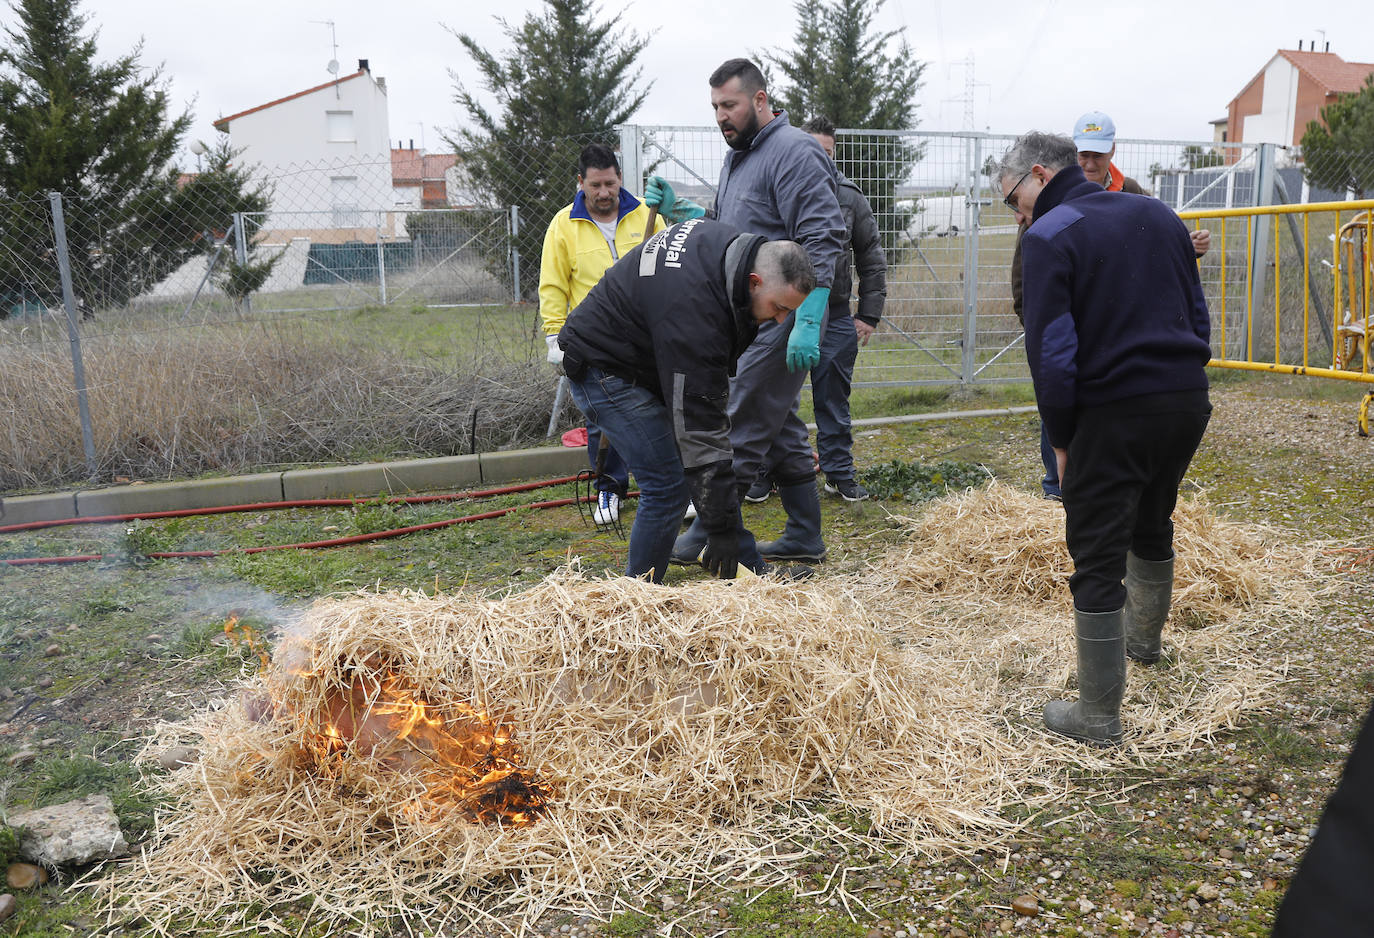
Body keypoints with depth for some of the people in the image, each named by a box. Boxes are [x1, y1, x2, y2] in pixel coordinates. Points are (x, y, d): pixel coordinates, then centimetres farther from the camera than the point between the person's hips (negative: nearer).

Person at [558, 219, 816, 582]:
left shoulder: (729, 242, -9)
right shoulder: (694, 310, -36)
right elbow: (698, 427, -34)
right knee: (669, 484, -15)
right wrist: (721, 528, -30)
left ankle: (750, 571, 16)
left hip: (651, 356, 10)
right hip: (604, 367, -10)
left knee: (717, 465, 7)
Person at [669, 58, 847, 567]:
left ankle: (708, 534, 3)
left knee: (741, 430, -6)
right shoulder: (737, 157, 19)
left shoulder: (794, 153, -13)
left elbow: (823, 241, -21)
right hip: (751, 317, 10)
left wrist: (808, 322, -28)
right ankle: (804, 538, 22)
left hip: (780, 318, -10)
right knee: (780, 428, 13)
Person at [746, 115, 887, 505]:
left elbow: (873, 260, 9)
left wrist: (869, 316, 5)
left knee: (834, 401, 10)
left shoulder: (850, 198, 3)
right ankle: (765, 473, 19)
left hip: (835, 319, 1)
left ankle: (839, 474, 22)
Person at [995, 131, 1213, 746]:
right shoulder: (1158, 214, 15)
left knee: (1098, 561, 0)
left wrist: (1060, 440, -4)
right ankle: (1144, 636, 52)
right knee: (1152, 525, 28)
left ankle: (1099, 718, 5)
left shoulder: (1049, 236, -7)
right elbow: (1198, 317, 17)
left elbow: (1051, 353, -13)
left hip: (1115, 412, -7)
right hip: (1189, 400, 8)